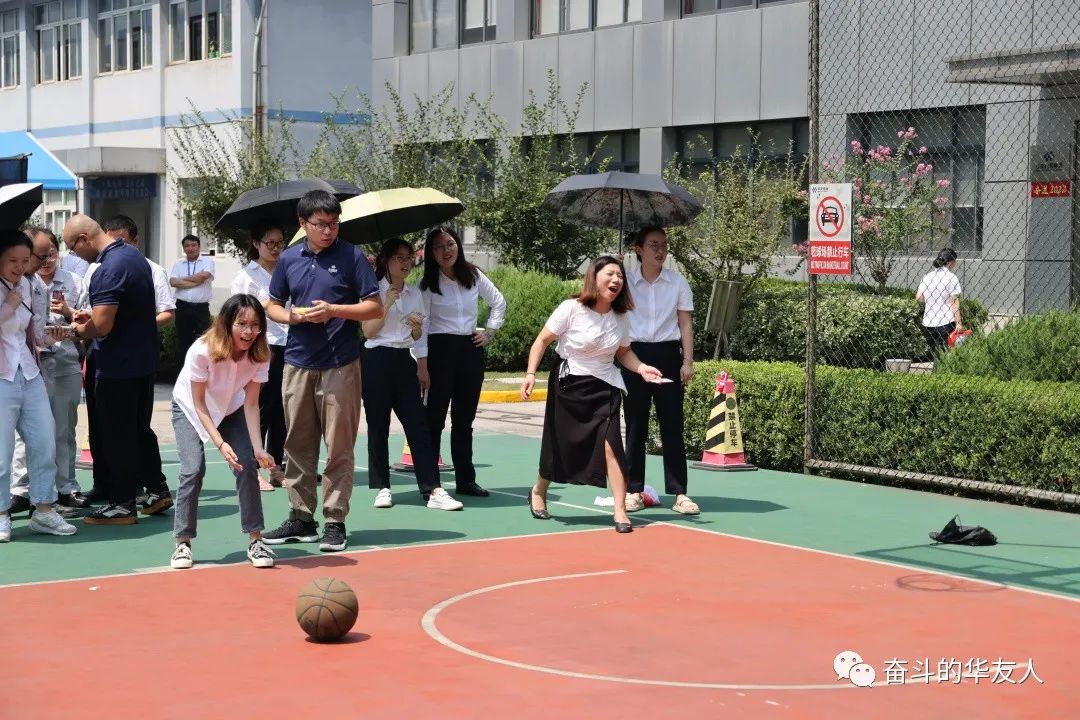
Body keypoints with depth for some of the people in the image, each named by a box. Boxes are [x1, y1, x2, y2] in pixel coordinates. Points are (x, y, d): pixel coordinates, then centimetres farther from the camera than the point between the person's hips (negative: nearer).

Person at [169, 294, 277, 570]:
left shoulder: (259, 355, -26)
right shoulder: (202, 351, -36)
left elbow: (250, 404, -21)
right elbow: (199, 404, -26)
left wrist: (258, 447, -32)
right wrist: (220, 443, -35)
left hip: (231, 408, 3)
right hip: (189, 407, -3)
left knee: (247, 465, -13)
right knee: (193, 469, -19)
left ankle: (255, 540, -3)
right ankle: (182, 543, -5)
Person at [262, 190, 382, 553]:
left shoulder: (351, 257, -2)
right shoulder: (289, 259, 9)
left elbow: (374, 307, -2)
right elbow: (273, 306, 17)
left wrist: (334, 310, -16)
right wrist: (292, 315, -5)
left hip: (340, 365, -4)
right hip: (297, 363, 4)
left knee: (339, 447, -2)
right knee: (297, 444, 8)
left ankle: (335, 520, 5)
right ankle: (300, 517, 16)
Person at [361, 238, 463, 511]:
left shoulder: (414, 294, 13)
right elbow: (369, 331, -7)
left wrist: (423, 368, 1)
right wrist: (386, 305, -16)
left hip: (404, 361, 4)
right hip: (377, 360, -4)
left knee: (418, 424, -3)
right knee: (378, 425, 1)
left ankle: (433, 490, -7)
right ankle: (381, 487, 10)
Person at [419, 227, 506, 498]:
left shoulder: (474, 275, 6)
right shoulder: (428, 283, -4)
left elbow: (499, 302, 20)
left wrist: (489, 331, 10)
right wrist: (422, 363, -15)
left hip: (471, 349, 4)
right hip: (441, 349, -4)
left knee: (465, 419, 10)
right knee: (435, 417, -3)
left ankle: (466, 480, 16)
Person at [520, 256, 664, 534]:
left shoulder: (621, 318, -1)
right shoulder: (571, 309, -14)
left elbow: (624, 352, 13)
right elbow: (543, 340, -7)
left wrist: (641, 368, -6)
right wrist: (531, 373, -17)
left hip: (604, 387, 2)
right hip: (568, 385, -2)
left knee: (611, 444, -14)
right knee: (560, 446, 7)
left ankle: (620, 511, -10)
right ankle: (539, 492, 38)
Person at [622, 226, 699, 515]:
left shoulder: (678, 282, 5)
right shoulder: (626, 282, 5)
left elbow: (686, 323, 4)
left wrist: (688, 361, -3)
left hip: (667, 355, 0)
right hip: (635, 355, 0)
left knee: (672, 426, -1)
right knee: (635, 426, 4)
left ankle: (679, 494, 1)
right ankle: (633, 491, 11)